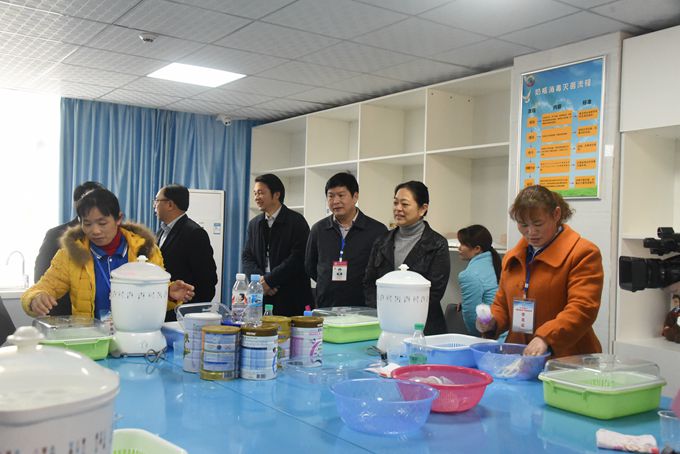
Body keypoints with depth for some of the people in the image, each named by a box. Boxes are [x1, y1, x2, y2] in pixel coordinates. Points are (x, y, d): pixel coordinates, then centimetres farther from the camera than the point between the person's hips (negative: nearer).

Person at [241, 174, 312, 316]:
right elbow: (246, 257, 11)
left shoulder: (296, 221, -3)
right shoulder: (254, 224, 14)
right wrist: (260, 279, -8)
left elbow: (298, 257, -11)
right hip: (261, 296, 4)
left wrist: (269, 280, -13)